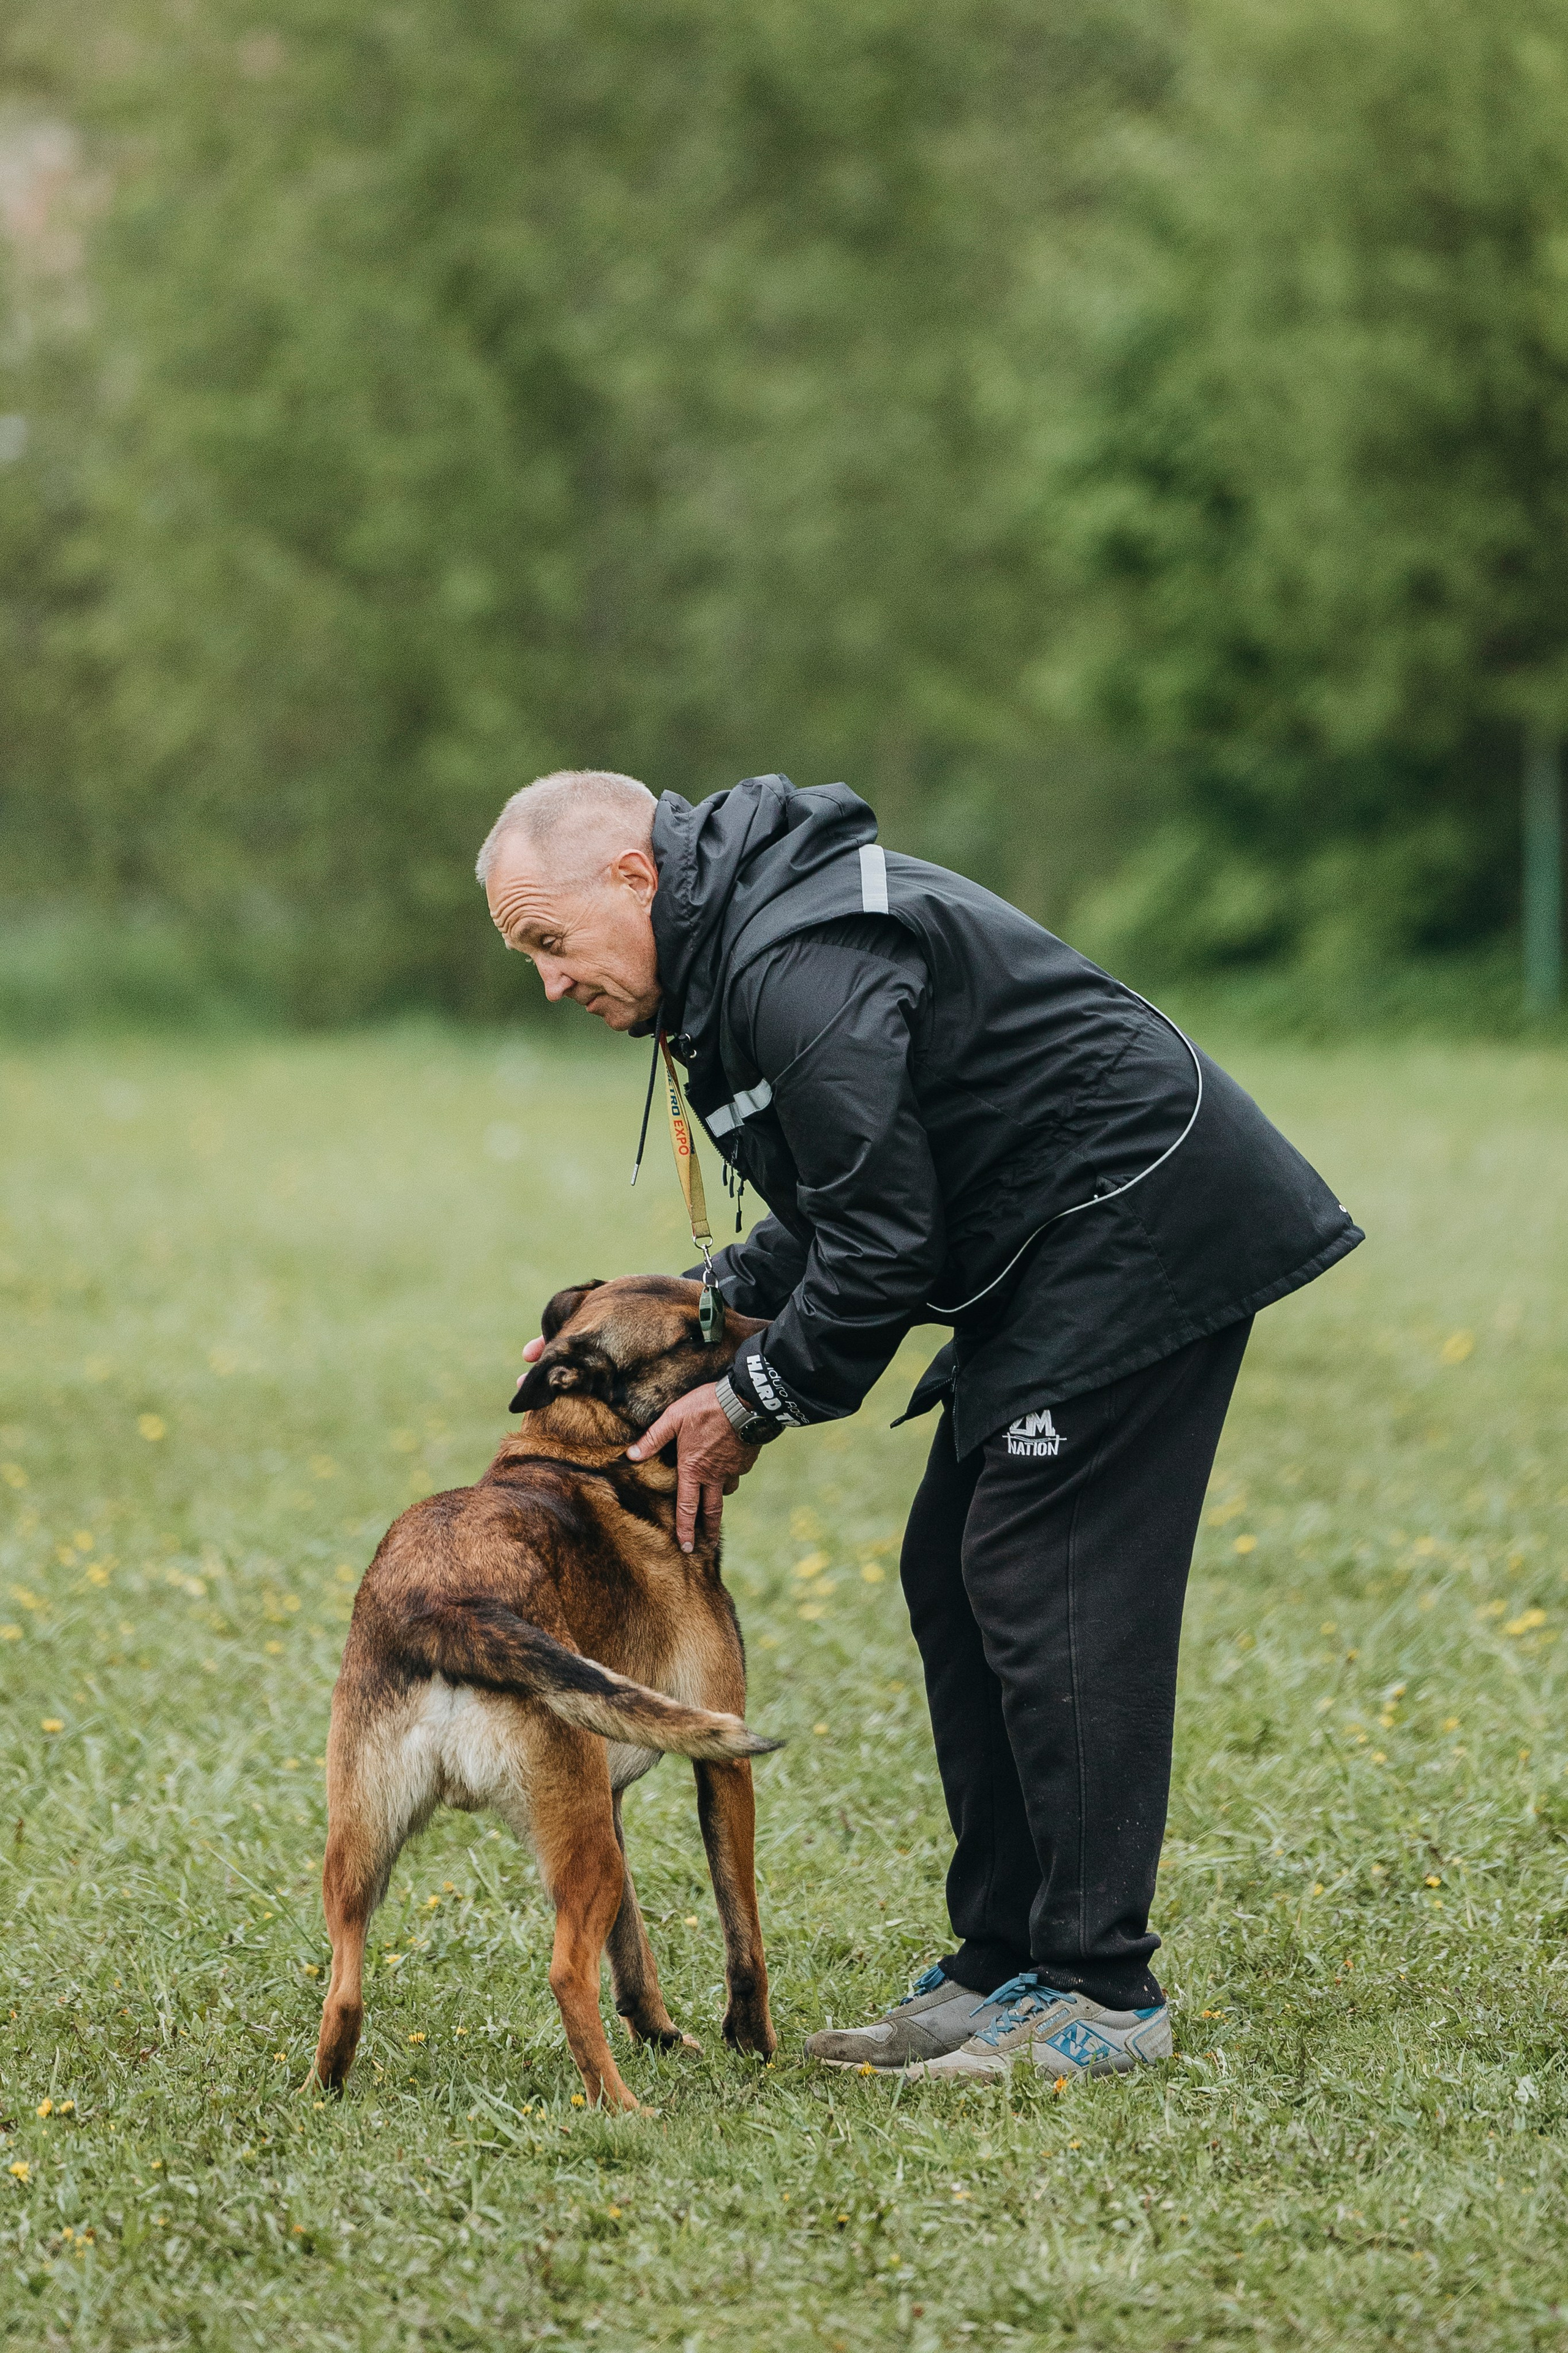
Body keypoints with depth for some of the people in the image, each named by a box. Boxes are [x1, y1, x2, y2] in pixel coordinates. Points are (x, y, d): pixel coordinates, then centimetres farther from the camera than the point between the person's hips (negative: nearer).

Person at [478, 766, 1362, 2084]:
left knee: (1041, 1586, -12)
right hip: (1071, 1250, 11)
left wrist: (755, 1404, -9)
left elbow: (883, 1238, -21)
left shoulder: (799, 963, -21)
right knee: (956, 1578, 10)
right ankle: (1003, 1967, 14)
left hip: (1140, 1229, -11)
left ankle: (1101, 1995, -9)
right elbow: (838, 1225, 20)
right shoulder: (734, 946, 14)